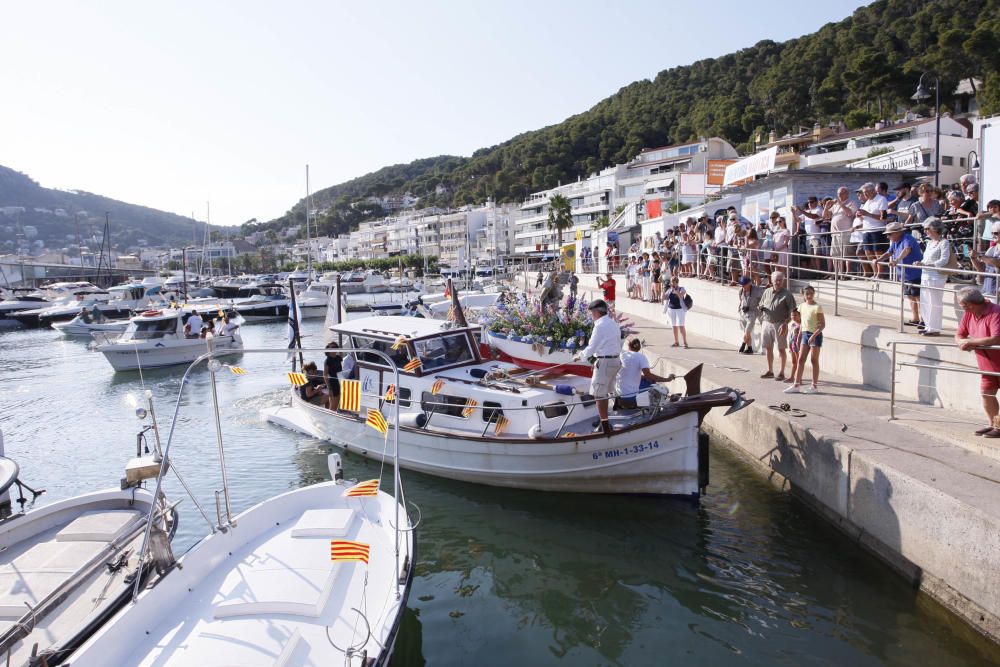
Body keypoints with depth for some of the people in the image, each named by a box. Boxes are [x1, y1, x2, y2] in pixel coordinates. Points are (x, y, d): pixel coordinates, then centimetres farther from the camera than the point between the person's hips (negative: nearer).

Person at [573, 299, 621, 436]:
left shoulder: (600, 326, -15)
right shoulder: (613, 324, 12)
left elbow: (591, 347, -14)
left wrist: (579, 356, 2)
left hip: (604, 362, -9)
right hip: (615, 360, 9)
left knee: (599, 394, -3)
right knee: (606, 392, 19)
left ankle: (605, 427, -3)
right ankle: (604, 420, 28)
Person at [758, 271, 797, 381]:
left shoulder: (787, 294, -7)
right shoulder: (767, 292, 9)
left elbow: (792, 312, -9)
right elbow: (761, 306, 20)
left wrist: (785, 323, -19)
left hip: (779, 325, -5)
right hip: (766, 323, 5)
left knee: (781, 349, 1)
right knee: (768, 348, 11)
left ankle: (781, 373, 9)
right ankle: (770, 371, 23)